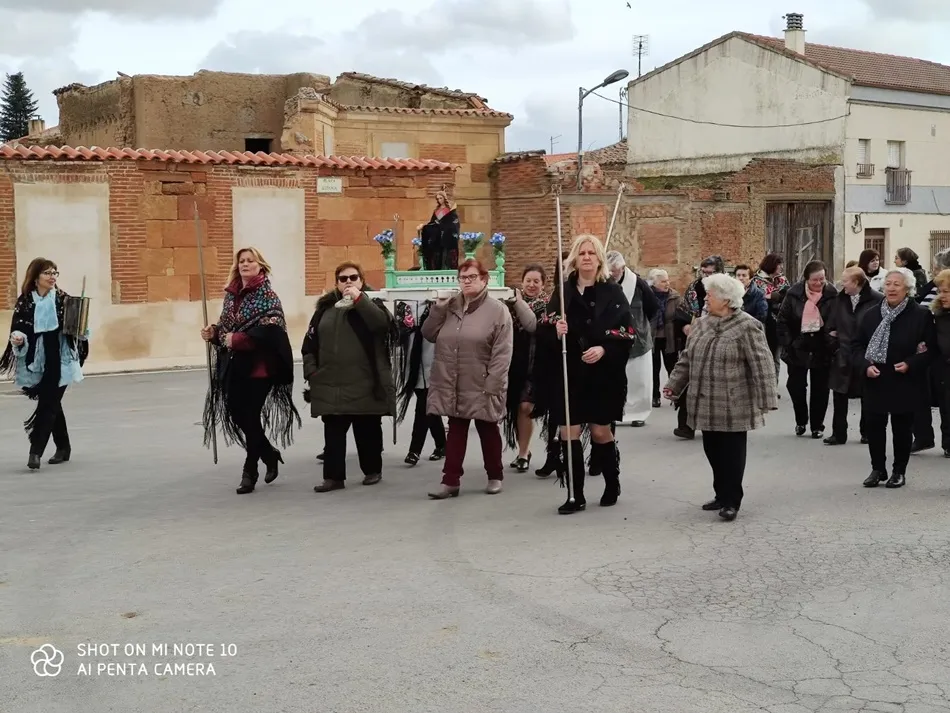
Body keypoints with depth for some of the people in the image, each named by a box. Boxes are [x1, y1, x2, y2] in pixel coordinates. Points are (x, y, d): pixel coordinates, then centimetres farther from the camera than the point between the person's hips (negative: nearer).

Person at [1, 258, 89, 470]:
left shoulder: (63, 299, -2)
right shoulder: (24, 302, 0)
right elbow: (18, 331, 2)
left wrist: (81, 330, -17)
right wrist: (17, 339, -19)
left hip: (59, 361, -2)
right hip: (36, 362, 2)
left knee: (47, 405, -7)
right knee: (52, 404, 12)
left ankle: (36, 451, -9)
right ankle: (63, 447, 27)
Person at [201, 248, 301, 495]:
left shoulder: (267, 294, -7)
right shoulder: (231, 294, 12)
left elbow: (269, 328, -19)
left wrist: (238, 339, -23)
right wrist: (214, 333, -2)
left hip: (259, 365, -6)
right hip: (234, 365, 6)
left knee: (250, 416, -3)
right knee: (236, 412, 7)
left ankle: (250, 470, 10)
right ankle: (269, 454, 28)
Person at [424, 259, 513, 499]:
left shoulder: (498, 310, -7)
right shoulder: (449, 306, 8)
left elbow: (501, 353, -12)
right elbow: (429, 334, 6)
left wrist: (492, 386, -18)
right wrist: (438, 308, -7)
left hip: (481, 386, -4)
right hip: (452, 384, 4)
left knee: (488, 430, 11)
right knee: (455, 431, 7)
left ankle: (495, 476, 26)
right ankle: (451, 480, 9)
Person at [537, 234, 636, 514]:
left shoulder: (612, 292, 0)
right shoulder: (562, 291, 6)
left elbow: (627, 332, -5)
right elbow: (543, 331, 5)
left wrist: (604, 349, -19)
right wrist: (555, 332, -17)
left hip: (603, 374, -2)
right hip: (568, 373, 2)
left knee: (600, 432, 6)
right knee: (569, 433, -1)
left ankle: (612, 484, 29)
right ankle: (576, 495, 9)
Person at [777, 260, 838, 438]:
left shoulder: (832, 295, -9)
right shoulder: (794, 293, -6)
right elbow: (783, 320, -2)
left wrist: (832, 344, -11)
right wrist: (788, 344, -6)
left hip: (822, 350, -1)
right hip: (798, 349, 1)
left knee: (820, 389, 8)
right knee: (796, 386, 4)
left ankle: (817, 425, 21)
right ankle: (801, 421, 27)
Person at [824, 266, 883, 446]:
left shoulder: (877, 300, -12)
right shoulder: (840, 299, 4)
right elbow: (832, 326, 10)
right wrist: (834, 346, 2)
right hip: (843, 356, 4)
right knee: (839, 396, 4)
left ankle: (867, 433, 23)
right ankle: (838, 434, 12)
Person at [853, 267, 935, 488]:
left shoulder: (921, 315, -5)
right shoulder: (871, 315, 6)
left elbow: (930, 349, -4)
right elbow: (857, 346, 8)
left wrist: (910, 364, -17)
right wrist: (866, 365, -9)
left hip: (905, 385, -3)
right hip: (875, 383, 3)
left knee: (902, 429, 8)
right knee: (873, 427, 3)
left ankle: (899, 471, 22)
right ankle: (877, 469, 20)